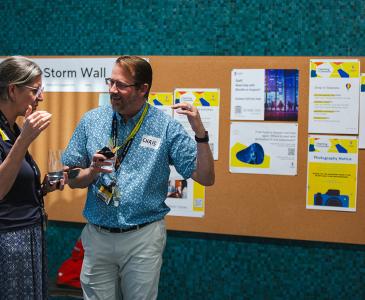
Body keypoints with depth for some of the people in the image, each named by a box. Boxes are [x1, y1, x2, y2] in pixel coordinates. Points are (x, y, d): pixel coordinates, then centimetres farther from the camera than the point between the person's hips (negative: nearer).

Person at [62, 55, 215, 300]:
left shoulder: (166, 127, -7)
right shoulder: (91, 121, 0)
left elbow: (206, 178, -8)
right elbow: (72, 180, 6)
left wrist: (200, 133, -21)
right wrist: (92, 172, -15)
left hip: (144, 237, -2)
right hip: (97, 235, 2)